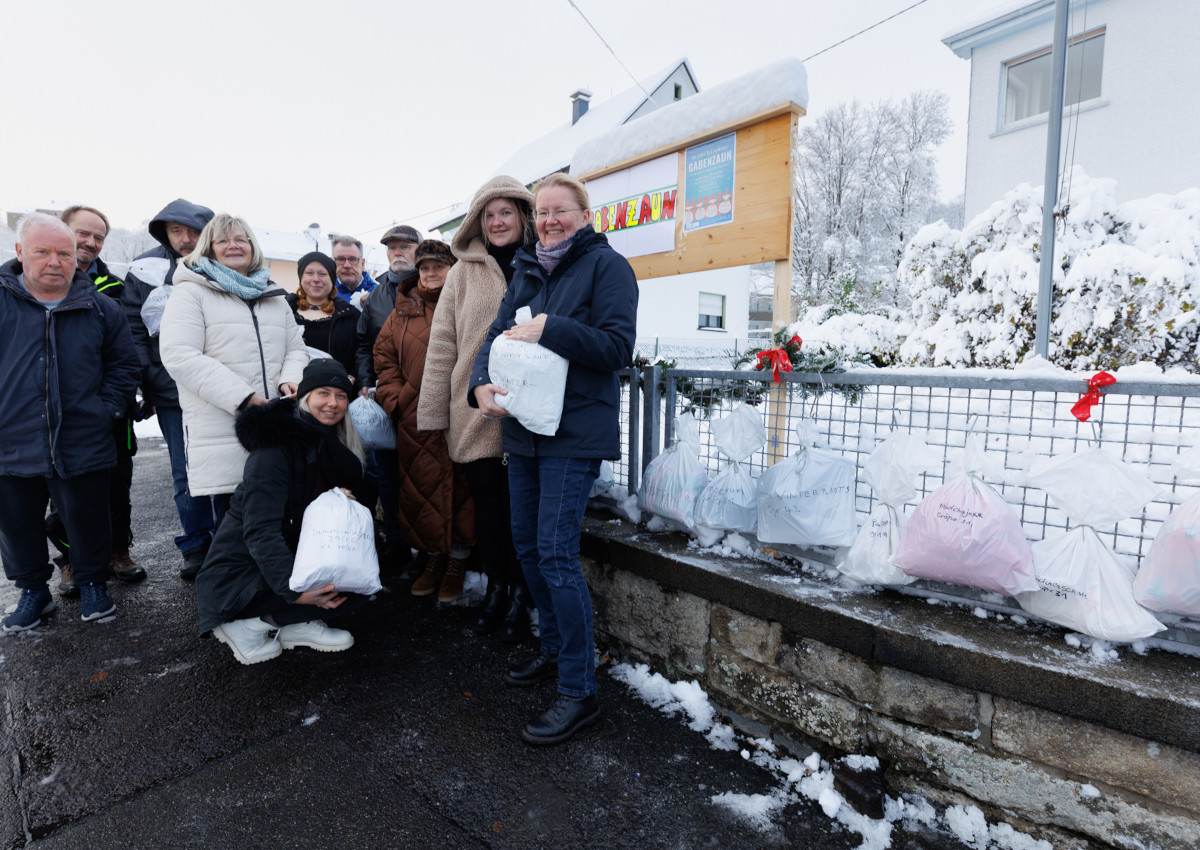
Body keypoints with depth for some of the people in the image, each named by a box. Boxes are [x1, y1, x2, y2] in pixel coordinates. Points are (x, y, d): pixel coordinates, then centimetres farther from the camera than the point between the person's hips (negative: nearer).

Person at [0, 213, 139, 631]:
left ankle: (93, 584, 30)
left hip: (83, 447, -1)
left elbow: (124, 364, 9)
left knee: (87, 522, 10)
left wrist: (107, 409, -2)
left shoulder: (100, 309, 3)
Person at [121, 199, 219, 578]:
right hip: (172, 393, 1)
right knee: (186, 476, 8)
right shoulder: (144, 270, 2)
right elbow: (134, 331, 3)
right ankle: (195, 547, 22)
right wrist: (145, 386, -3)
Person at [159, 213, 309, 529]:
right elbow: (180, 356, -10)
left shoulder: (273, 295, 20)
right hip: (221, 434, -4)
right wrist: (243, 397, -18)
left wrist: (291, 380, -4)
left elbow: (295, 348, 20)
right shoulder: (191, 292, 3)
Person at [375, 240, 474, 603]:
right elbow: (384, 357, 15)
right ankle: (434, 556, 28)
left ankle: (457, 561, 18)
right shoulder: (402, 311, 15)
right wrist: (394, 397, 3)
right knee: (422, 487, 10)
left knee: (459, 488, 2)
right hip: (414, 420, 4)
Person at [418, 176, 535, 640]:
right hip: (475, 413, 2)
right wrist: (432, 412, 2)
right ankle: (496, 587, 29)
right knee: (487, 505, 9)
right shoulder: (464, 273, 10)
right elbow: (442, 345, 7)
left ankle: (519, 595, 24)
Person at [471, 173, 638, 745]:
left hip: (575, 434, -8)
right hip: (524, 427, 8)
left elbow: (618, 346, -14)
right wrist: (481, 383, -11)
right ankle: (555, 651, 32)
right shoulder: (527, 271, 18)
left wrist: (549, 329, -21)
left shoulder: (606, 265, -3)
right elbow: (497, 333, 9)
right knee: (527, 544, 13)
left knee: (556, 553, -10)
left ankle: (579, 691, 4)